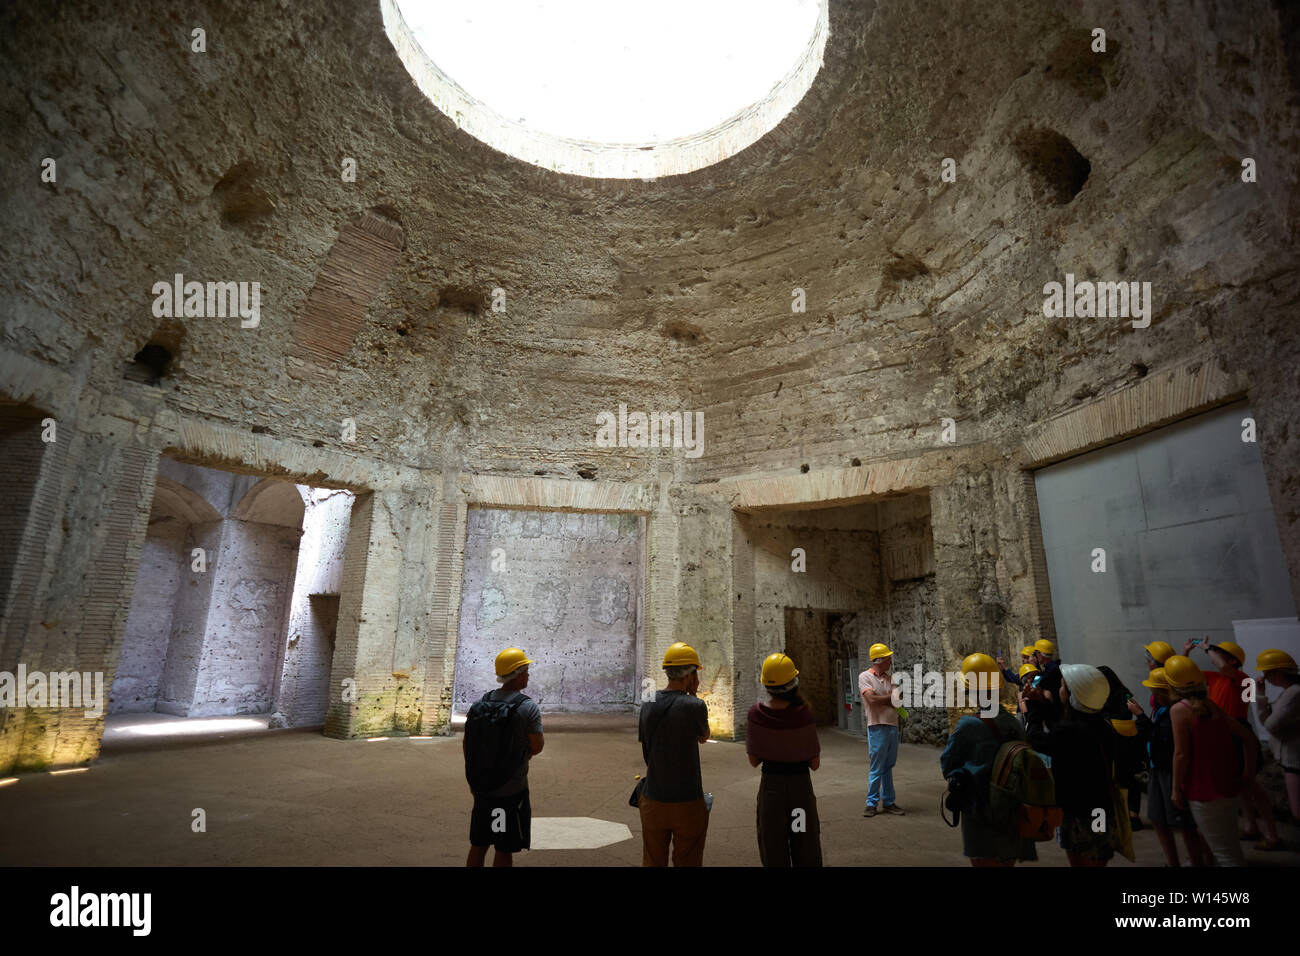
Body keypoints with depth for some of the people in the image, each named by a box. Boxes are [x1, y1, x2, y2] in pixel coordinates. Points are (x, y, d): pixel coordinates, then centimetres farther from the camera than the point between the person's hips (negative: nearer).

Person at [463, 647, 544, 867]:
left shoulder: (479, 703, 1)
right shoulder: (528, 707, -17)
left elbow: (466, 744, 7)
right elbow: (537, 747, -13)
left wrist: (473, 779, 18)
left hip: (481, 789, 6)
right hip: (512, 791, -6)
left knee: (478, 845, 18)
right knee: (504, 850, 7)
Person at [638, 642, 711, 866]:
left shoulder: (647, 704, -1)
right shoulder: (694, 706, -17)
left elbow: (646, 752, 8)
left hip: (653, 802, 5)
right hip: (687, 803, -4)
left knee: (652, 861, 18)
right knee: (687, 862, 12)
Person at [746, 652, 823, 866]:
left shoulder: (755, 715, -12)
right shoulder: (803, 715, -18)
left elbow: (754, 760, -3)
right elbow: (815, 764, -8)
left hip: (770, 786, 2)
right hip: (801, 786, -1)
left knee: (774, 854, 15)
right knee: (806, 855, 16)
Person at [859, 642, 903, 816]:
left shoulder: (890, 678, 12)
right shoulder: (865, 676, -5)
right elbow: (872, 699, -17)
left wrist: (880, 699, -13)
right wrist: (890, 697, -4)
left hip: (893, 726, 6)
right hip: (877, 726, -6)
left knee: (888, 767, 13)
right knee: (877, 768, -1)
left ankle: (888, 802, 22)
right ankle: (872, 804, 9)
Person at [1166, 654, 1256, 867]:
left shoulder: (1179, 709, -16)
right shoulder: (1212, 706, 6)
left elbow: (1181, 754, -18)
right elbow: (1247, 737, 9)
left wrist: (1176, 789, -9)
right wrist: (1249, 771, 15)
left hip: (1204, 792, -8)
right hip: (1228, 786, 8)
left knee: (1224, 853, 1)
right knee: (1231, 847, 24)